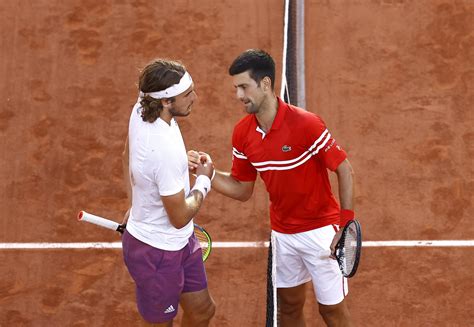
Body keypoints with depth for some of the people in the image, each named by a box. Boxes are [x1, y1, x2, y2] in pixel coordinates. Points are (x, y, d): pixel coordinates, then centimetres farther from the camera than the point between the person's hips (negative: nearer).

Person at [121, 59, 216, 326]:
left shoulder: (141, 109, -10)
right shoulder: (166, 152, -37)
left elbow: (128, 158, 11)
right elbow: (180, 217, -25)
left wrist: (136, 205, 24)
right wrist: (204, 181, -8)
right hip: (158, 253, -9)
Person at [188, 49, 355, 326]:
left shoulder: (306, 124, -23)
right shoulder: (243, 134, -5)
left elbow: (345, 171, -16)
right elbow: (242, 190, 5)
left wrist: (345, 228, -20)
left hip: (320, 231, -5)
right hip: (282, 235, 5)